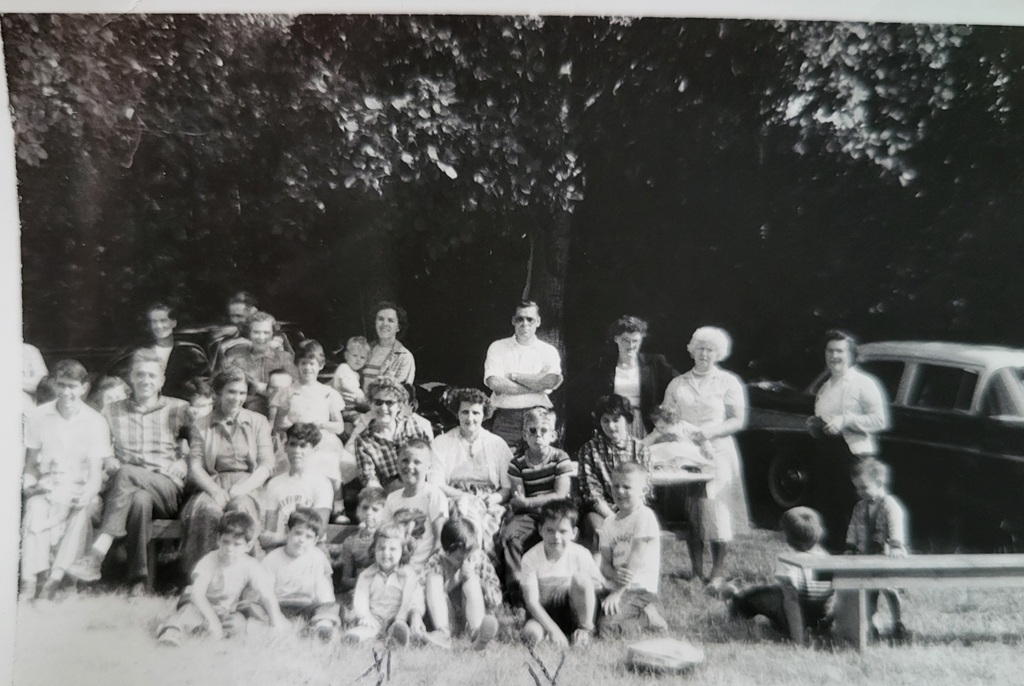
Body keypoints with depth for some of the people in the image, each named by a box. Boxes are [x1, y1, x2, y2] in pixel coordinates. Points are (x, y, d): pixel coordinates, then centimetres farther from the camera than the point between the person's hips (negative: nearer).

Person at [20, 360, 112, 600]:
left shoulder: (96, 422, -1)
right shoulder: (38, 416, 5)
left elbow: (96, 470, -4)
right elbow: (31, 462, 11)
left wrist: (86, 495, -22)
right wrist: (30, 484, -10)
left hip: (80, 488, -1)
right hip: (46, 488, 2)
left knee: (82, 511, -33)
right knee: (34, 508, -31)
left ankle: (54, 580, -36)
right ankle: (29, 582, -35)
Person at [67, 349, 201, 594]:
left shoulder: (178, 409, 15)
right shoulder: (112, 411, 21)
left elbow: (200, 439, 16)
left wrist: (187, 462, -3)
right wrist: (107, 462, 0)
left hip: (168, 490, -1)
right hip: (126, 488, 1)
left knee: (126, 473, -36)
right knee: (140, 498, -39)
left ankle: (96, 556, -43)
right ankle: (140, 578, -39)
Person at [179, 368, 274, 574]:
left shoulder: (258, 422, 17)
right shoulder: (201, 425, 17)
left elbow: (266, 465, 6)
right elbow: (195, 467, 5)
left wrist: (242, 488, -12)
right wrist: (215, 490, -14)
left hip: (247, 487, 0)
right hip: (213, 485, 0)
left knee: (241, 506, -36)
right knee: (207, 509, -35)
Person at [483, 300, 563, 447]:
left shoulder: (548, 351, 9)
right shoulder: (497, 348, 8)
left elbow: (550, 381, -9)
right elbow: (494, 383, -8)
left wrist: (513, 376, -5)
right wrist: (535, 386, -7)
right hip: (505, 417, 0)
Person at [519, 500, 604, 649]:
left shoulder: (581, 555, -16)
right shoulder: (530, 558, -19)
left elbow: (598, 587, -10)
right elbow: (531, 601, -21)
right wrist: (554, 630, -31)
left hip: (572, 609, 1)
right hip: (544, 612, -1)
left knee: (581, 577, -28)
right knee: (531, 633, -34)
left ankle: (586, 629, -12)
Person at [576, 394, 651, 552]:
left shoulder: (641, 449, 8)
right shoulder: (589, 449, 5)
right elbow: (592, 492, -3)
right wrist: (613, 518, -17)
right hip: (601, 510, -1)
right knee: (599, 532, -33)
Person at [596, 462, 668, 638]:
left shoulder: (645, 516, -10)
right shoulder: (610, 522, 11)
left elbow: (636, 560, -16)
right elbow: (605, 563, 5)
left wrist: (617, 592, -20)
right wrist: (614, 575, -19)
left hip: (639, 590, -7)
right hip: (614, 587, 7)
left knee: (606, 627, -27)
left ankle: (649, 619, -1)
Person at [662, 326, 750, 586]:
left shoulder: (729, 382, 5)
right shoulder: (677, 384, 14)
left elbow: (739, 420, -1)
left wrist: (708, 432, -15)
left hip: (717, 453, -2)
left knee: (718, 512, -5)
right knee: (690, 512, 2)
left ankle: (717, 572, 7)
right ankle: (696, 571, 12)